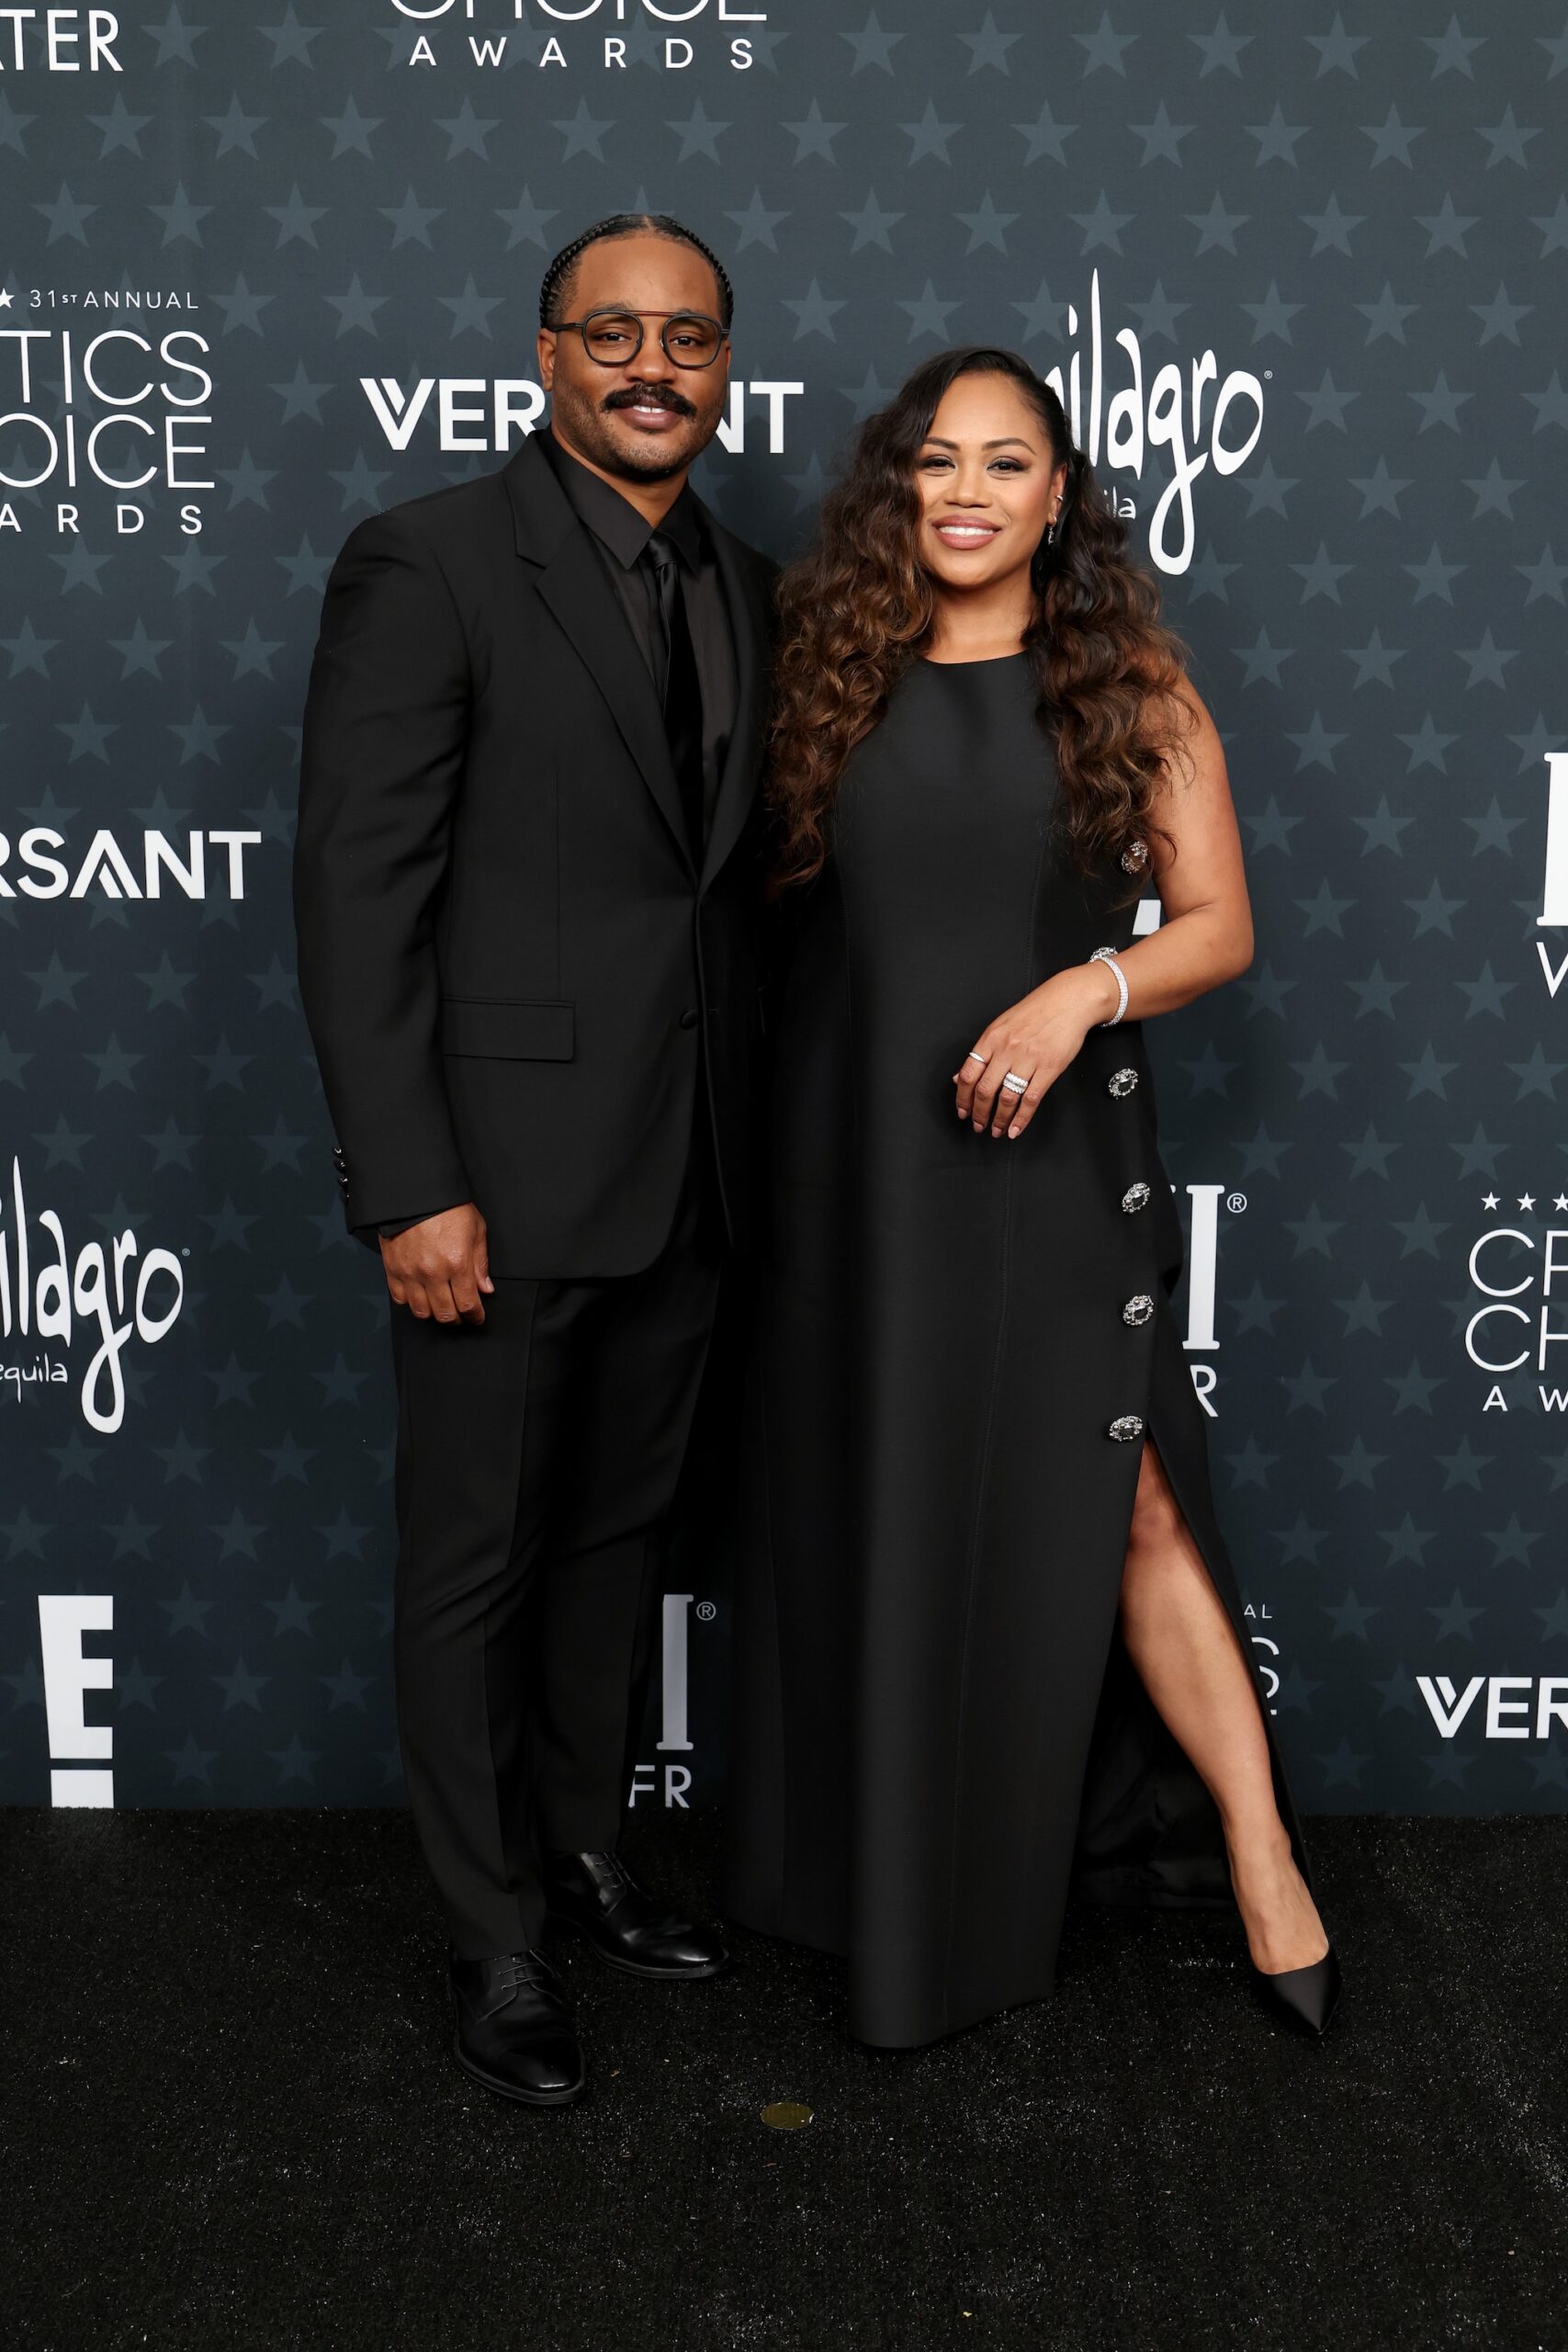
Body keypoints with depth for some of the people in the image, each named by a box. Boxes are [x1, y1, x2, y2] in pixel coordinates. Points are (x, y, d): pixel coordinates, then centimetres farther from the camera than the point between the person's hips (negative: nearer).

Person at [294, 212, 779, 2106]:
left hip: (683, 1178, 6)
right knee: (472, 1566, 8)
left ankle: (581, 1851, 39)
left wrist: (748, 1147, 9)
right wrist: (408, 1189, -18)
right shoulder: (427, 565, -10)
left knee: (614, 1536, 19)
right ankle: (491, 1937, 25)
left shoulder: (747, 594, 11)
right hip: (502, 1178, -6)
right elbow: (356, 896, -14)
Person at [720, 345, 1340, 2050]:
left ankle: (1261, 1861, 9)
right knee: (873, 1506, 8)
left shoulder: (1129, 687, 2)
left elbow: (1218, 926, 1)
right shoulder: (830, 674, 6)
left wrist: (1085, 986, -17)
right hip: (854, 1147, 2)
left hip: (1050, 1148, -2)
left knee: (1118, 1498, -7)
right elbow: (775, 910, 9)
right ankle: (885, 1869, 26)